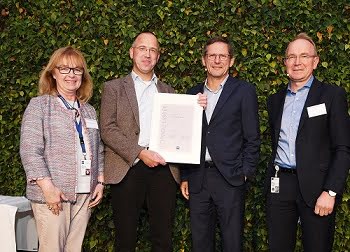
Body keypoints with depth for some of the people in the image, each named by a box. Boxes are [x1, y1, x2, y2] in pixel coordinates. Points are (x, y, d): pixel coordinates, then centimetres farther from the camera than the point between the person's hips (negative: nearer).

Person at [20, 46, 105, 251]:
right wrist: (48, 187, -15)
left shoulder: (89, 111, 17)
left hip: (85, 195, 5)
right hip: (52, 195, -4)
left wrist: (100, 182, 7)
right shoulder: (39, 105, 0)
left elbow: (99, 151, 19)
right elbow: (30, 151, -8)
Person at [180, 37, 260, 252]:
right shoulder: (194, 94, 12)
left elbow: (252, 138, -1)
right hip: (198, 179, 4)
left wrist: (245, 174, -7)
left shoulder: (244, 91, 0)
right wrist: (185, 177, 10)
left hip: (230, 178, -4)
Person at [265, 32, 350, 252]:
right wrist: (273, 180, 12)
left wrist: (330, 192, -14)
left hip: (316, 186, -4)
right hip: (280, 185, 4)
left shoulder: (332, 95, 0)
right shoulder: (275, 100, 14)